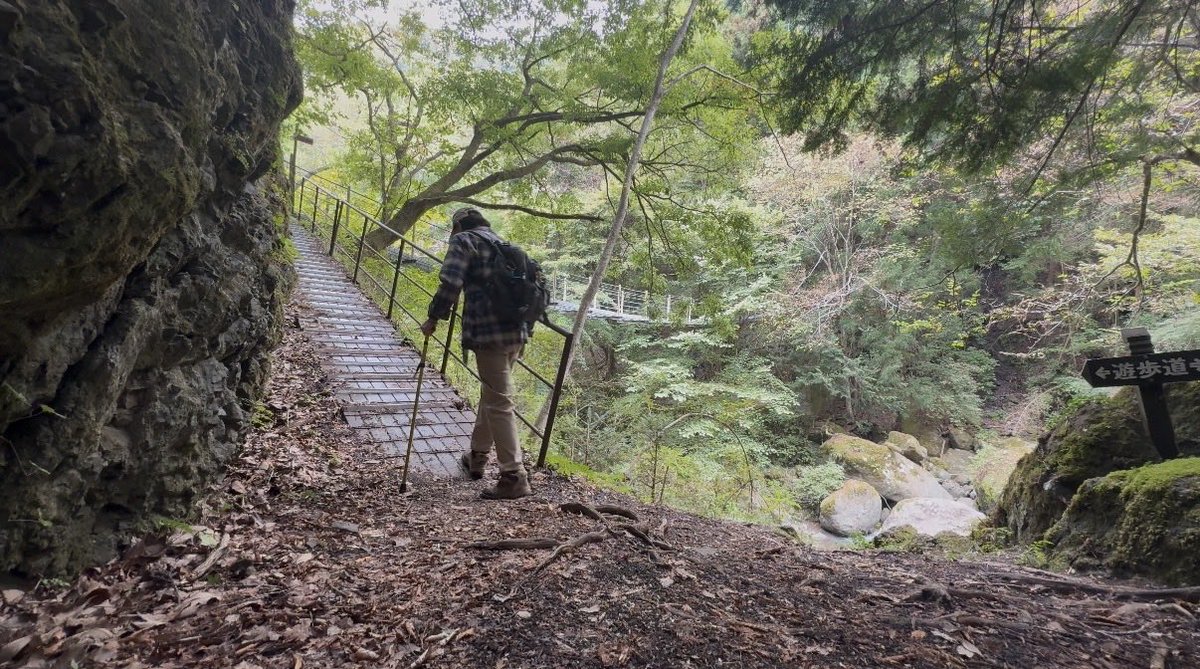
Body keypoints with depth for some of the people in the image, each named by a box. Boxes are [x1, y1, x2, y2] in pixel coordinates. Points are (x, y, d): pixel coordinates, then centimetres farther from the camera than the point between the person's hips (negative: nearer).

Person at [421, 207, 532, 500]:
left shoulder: (463, 240, 2)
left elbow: (450, 283, -13)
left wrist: (434, 317, -1)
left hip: (489, 332, -8)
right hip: (517, 330, 8)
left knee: (499, 403, -4)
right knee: (492, 394, 21)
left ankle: (514, 477, -2)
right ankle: (477, 457, 36)